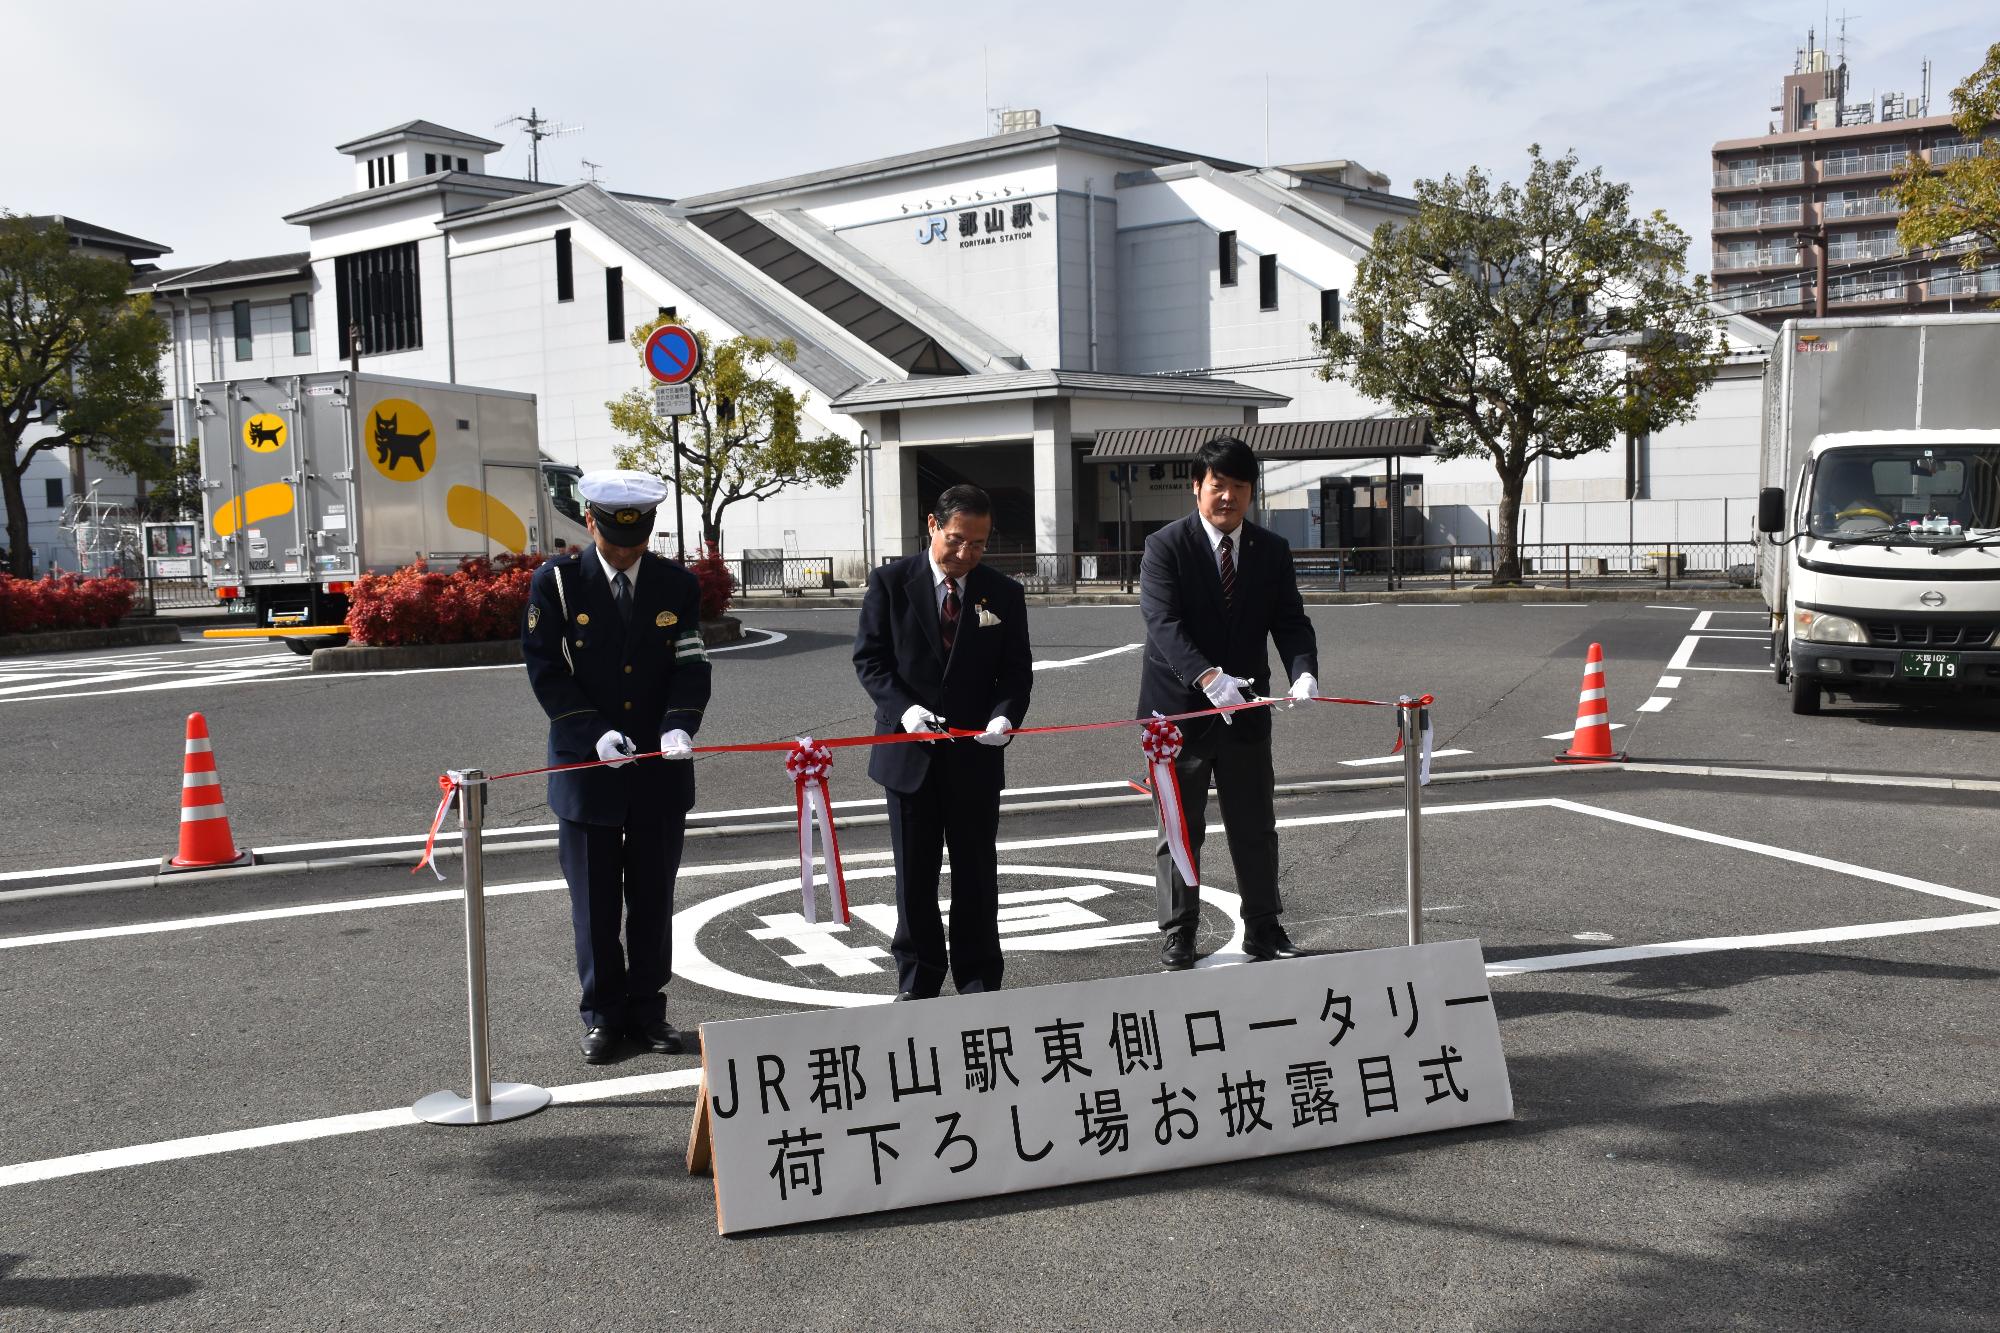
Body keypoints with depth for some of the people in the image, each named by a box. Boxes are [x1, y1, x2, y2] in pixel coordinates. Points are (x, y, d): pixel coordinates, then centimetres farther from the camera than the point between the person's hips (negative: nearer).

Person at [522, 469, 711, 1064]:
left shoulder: (677, 585, 2)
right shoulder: (556, 582, -5)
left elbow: (691, 667, -1)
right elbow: (546, 669, -7)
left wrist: (679, 725, -20)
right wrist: (596, 733, -19)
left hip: (660, 769, 2)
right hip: (586, 765, -2)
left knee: (653, 897, 11)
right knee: (595, 900, 7)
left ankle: (647, 1007, 24)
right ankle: (603, 1015, 20)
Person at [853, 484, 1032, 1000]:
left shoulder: (1004, 594, 3)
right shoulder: (890, 582, -2)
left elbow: (1016, 671, 3)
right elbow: (869, 657, -3)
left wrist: (1004, 716, -17)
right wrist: (903, 708, -19)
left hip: (977, 754, 1)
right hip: (910, 751, -1)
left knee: (977, 874, 8)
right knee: (915, 875, 9)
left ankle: (979, 982, 20)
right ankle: (917, 980, 22)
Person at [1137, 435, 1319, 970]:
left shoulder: (1272, 551, 4)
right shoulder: (1166, 546, -9)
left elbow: (1290, 621, -2)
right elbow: (1164, 623, -21)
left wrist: (1304, 672, -24)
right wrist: (1208, 677, -36)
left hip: (1246, 709, 4)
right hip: (1179, 709, -4)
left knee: (1256, 829, 13)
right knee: (1180, 831, 7)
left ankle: (1263, 929, 28)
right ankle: (1177, 935, 19)